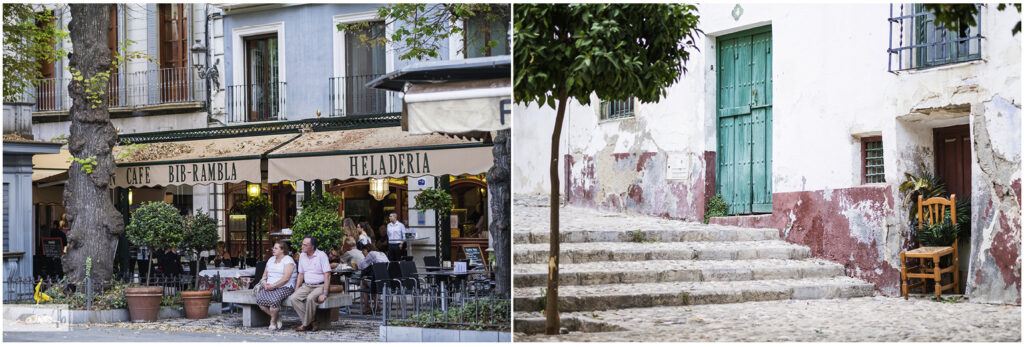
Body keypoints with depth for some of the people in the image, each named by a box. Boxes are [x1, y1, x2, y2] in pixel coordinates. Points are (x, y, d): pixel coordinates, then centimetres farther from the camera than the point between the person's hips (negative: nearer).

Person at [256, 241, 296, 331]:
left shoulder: (288, 261, -4)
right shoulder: (271, 259, 20)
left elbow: (286, 278, -15)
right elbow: (265, 274, 21)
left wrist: (273, 286, -18)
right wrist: (264, 283, 0)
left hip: (284, 287, -7)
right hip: (270, 287, 7)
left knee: (273, 299, -35)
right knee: (259, 298, -21)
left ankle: (273, 322, -10)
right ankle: (277, 317, -5)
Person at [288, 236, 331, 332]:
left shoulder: (321, 255, -10)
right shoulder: (302, 256, 10)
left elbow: (327, 275, -14)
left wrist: (324, 294, -21)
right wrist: (296, 290, 7)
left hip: (320, 286, -6)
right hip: (306, 286, 6)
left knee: (310, 298, -35)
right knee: (293, 298, -21)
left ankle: (306, 324, -17)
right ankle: (313, 323, -19)